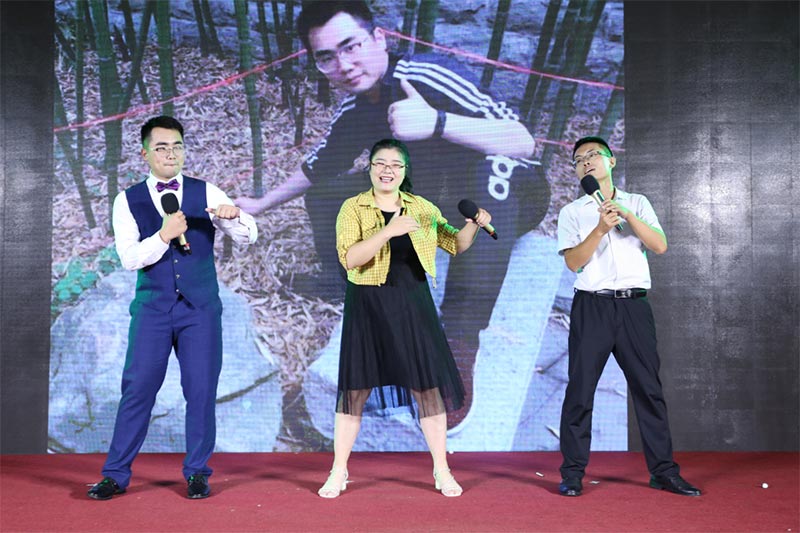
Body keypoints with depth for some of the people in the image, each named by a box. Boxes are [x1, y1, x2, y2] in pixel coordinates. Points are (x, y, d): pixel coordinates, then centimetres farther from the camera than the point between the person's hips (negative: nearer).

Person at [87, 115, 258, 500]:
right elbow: (129, 258, -8)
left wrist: (233, 215, -23)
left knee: (201, 390, 2)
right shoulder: (128, 201, 2)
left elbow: (248, 237, -2)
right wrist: (164, 236, -24)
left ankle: (197, 473, 16)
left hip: (201, 308, 1)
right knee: (138, 389, 0)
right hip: (152, 308, 0)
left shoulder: (205, 193, 3)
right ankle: (116, 474, 12)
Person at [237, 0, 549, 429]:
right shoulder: (354, 112, -4)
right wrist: (260, 205, 20)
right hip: (438, 202, 7)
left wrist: (437, 122, -49)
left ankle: (457, 345, -41)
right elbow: (315, 168, 17)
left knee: (488, 170, -44)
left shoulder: (428, 76, -27)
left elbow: (523, 142, -37)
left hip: (512, 196, -7)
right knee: (325, 194, 5)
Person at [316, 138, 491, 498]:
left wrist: (473, 226, -5)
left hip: (412, 305, 2)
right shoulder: (353, 208, -2)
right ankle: (339, 472, 15)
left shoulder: (421, 207, 8)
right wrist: (389, 230, -26)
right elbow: (349, 258, -16)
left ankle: (441, 470, 16)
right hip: (367, 306, -2)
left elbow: (455, 245, 15)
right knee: (356, 387, 2)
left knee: (428, 385, 3)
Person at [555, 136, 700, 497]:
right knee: (580, 390, -2)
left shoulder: (637, 204, 14)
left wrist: (627, 215, -9)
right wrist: (601, 228, -15)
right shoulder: (572, 212, 9)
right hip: (592, 307, -1)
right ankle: (572, 474, 6)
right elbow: (573, 261, -4)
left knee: (649, 388, 3)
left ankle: (663, 471, 13)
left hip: (633, 305, 2)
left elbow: (660, 246, 1)